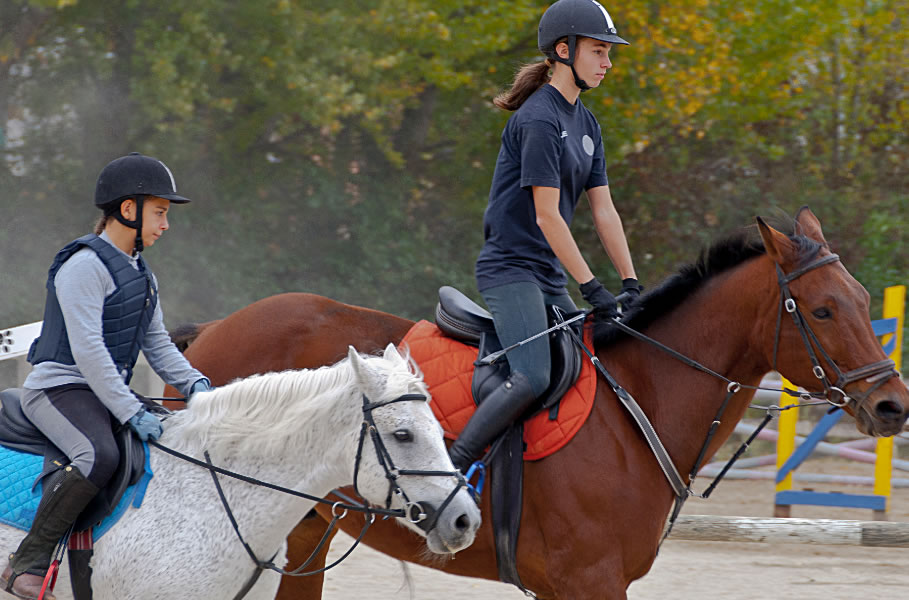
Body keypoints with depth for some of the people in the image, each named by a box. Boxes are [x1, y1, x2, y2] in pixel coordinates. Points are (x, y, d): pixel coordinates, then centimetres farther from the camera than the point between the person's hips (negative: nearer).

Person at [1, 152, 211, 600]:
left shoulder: (139, 272, 15)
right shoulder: (84, 266, -15)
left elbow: (157, 344, 18)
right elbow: (87, 350, -22)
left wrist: (194, 384, -1)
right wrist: (131, 413, -26)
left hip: (108, 391, 10)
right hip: (59, 389, -10)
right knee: (100, 456, -37)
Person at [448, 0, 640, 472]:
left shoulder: (585, 124, 15)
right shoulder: (539, 120, -14)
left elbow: (604, 211, 14)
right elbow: (547, 216, -18)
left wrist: (631, 284, 7)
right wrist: (592, 289, -18)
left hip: (548, 275, 10)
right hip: (510, 269, -10)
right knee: (533, 378, -26)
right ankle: (449, 470, -23)